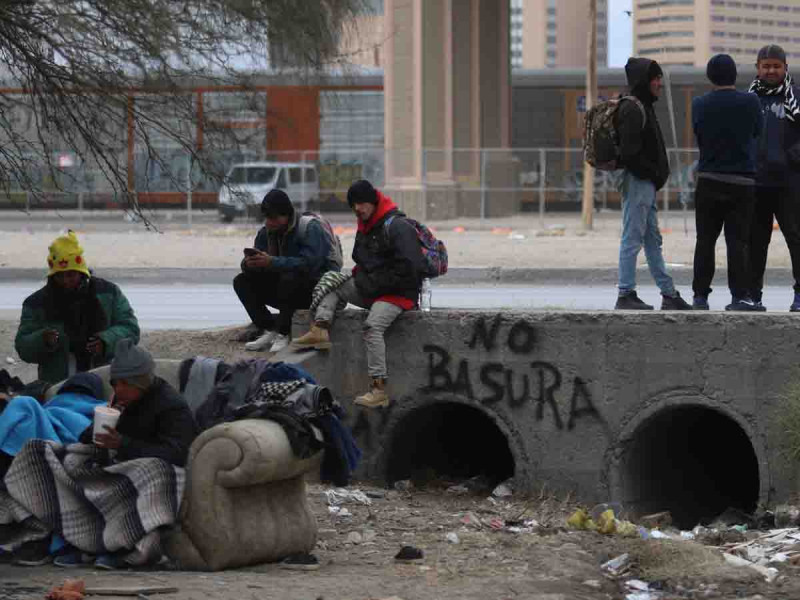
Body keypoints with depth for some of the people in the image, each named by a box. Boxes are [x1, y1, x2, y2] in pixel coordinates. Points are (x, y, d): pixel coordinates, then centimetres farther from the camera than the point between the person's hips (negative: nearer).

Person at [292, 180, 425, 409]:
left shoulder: (398, 227, -14)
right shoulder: (364, 228, 16)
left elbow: (408, 269, -21)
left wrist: (373, 285, -17)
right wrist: (359, 279, 6)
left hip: (398, 293, -9)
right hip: (371, 289, 9)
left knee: (373, 326, -32)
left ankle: (379, 389, -35)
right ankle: (320, 329, -17)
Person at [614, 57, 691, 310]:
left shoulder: (644, 107, 17)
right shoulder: (633, 110, -15)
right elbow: (630, 152, -21)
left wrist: (658, 176, 10)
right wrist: (655, 174, -14)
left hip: (647, 184, 11)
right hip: (637, 182, -11)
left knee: (653, 240, 12)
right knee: (632, 239, -6)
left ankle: (669, 294, 17)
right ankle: (626, 295, -3)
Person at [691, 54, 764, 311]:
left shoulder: (699, 105, -2)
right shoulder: (750, 102, -7)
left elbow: (697, 134, 9)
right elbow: (758, 131, 8)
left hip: (709, 181, 1)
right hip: (742, 181, -1)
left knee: (705, 240, 7)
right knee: (738, 241, 0)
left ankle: (700, 295, 6)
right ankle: (740, 296, -4)